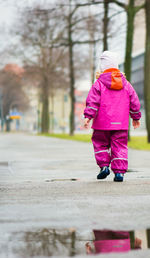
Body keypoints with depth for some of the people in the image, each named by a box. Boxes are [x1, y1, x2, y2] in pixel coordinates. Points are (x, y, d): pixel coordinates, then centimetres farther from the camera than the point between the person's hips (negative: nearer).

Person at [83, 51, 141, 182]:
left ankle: (104, 165, 3)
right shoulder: (126, 84, 8)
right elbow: (134, 102, 13)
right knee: (120, 146, 5)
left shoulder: (99, 84, -4)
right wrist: (136, 117, 24)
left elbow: (92, 102, -12)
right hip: (121, 124, 3)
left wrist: (88, 117, -11)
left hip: (103, 123, -3)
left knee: (101, 143, 14)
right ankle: (119, 172, -1)